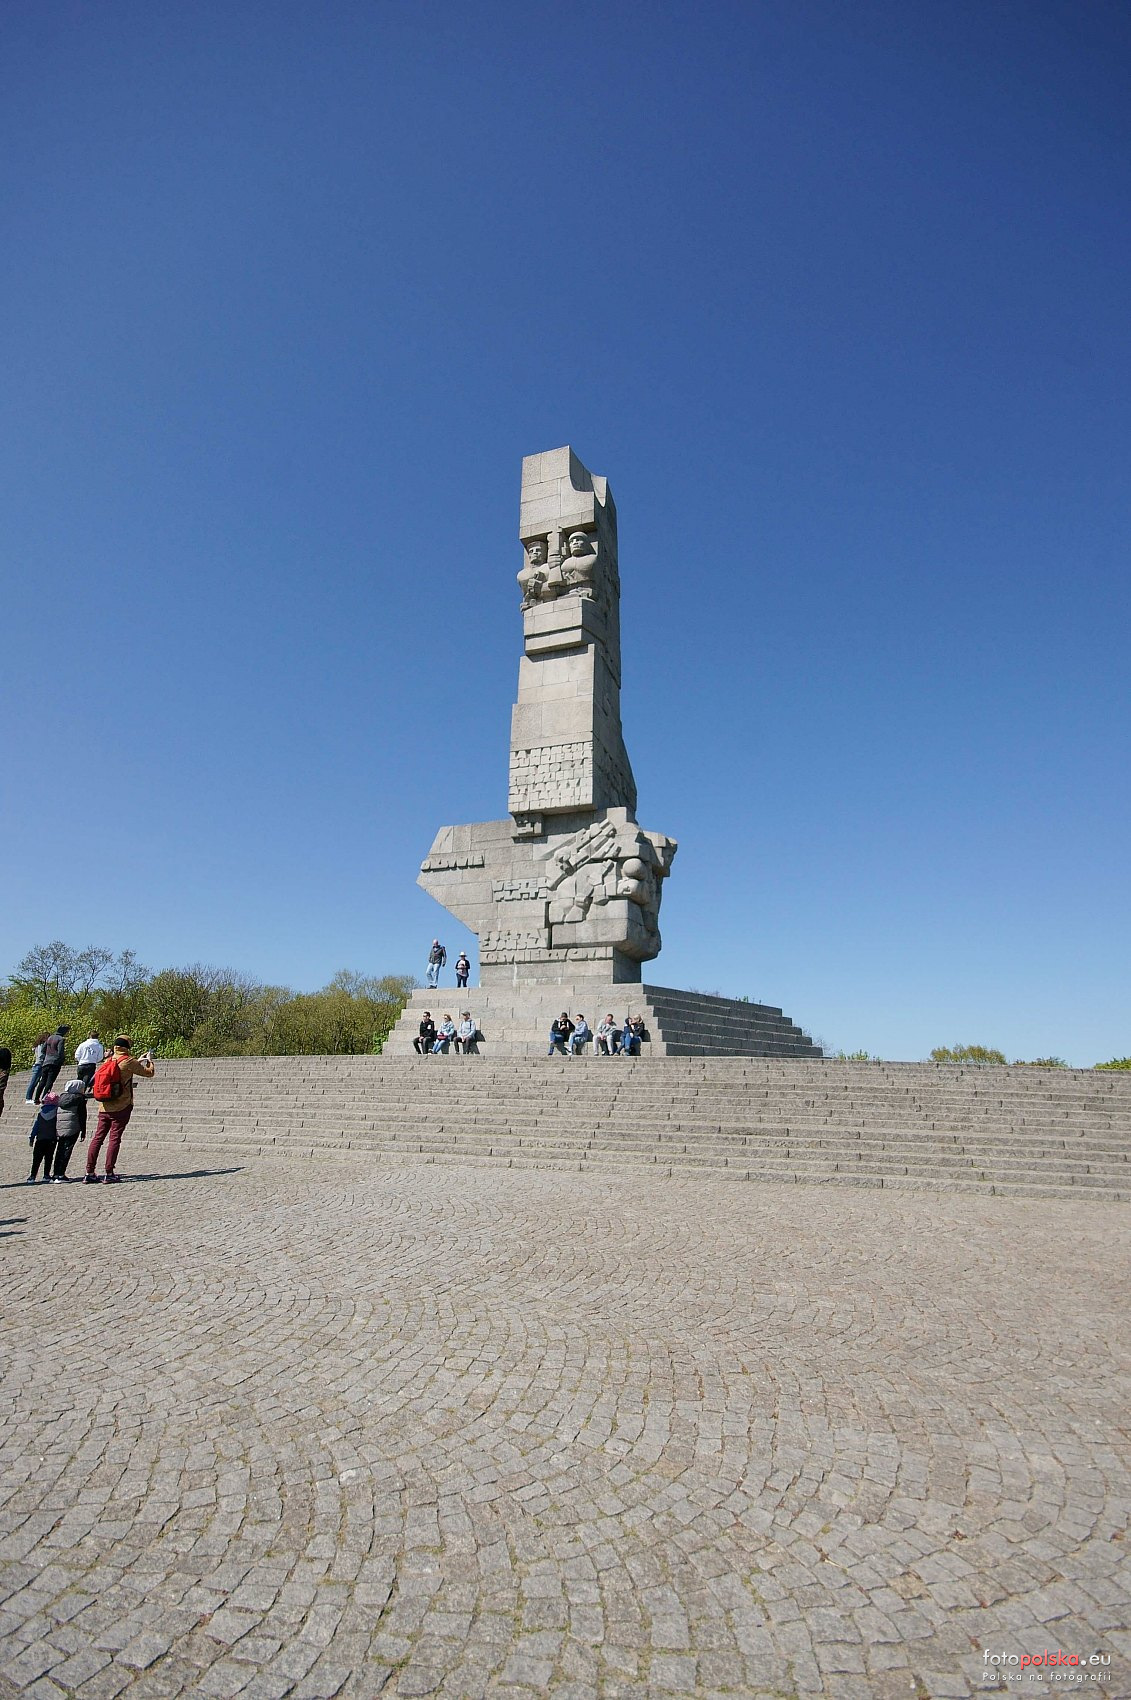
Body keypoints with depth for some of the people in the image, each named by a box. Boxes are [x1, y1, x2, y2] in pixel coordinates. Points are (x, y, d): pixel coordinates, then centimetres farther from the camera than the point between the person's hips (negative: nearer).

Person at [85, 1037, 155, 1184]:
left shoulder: (108, 1061, 9)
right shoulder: (128, 1061, -10)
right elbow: (149, 1073, -3)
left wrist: (138, 1061, 33)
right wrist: (150, 1060, 16)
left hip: (104, 1107, 6)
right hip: (121, 1107, -6)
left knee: (98, 1137, 8)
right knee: (114, 1139, -2)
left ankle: (90, 1172, 8)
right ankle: (109, 1173, 0)